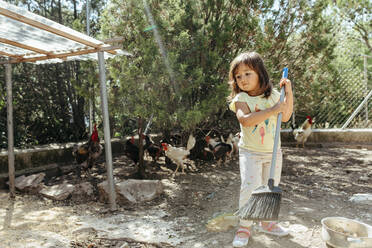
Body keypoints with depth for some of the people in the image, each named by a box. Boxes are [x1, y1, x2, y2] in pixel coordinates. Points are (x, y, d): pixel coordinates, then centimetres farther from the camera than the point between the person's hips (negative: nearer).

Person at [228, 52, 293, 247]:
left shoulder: (273, 95, 1)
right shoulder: (240, 99, -12)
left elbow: (285, 117, -2)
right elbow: (246, 120, -29)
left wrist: (288, 92, -8)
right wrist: (272, 110, -31)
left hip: (273, 151, 5)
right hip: (250, 152, -4)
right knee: (250, 187, -12)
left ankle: (266, 222, 32)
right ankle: (244, 227, 5)